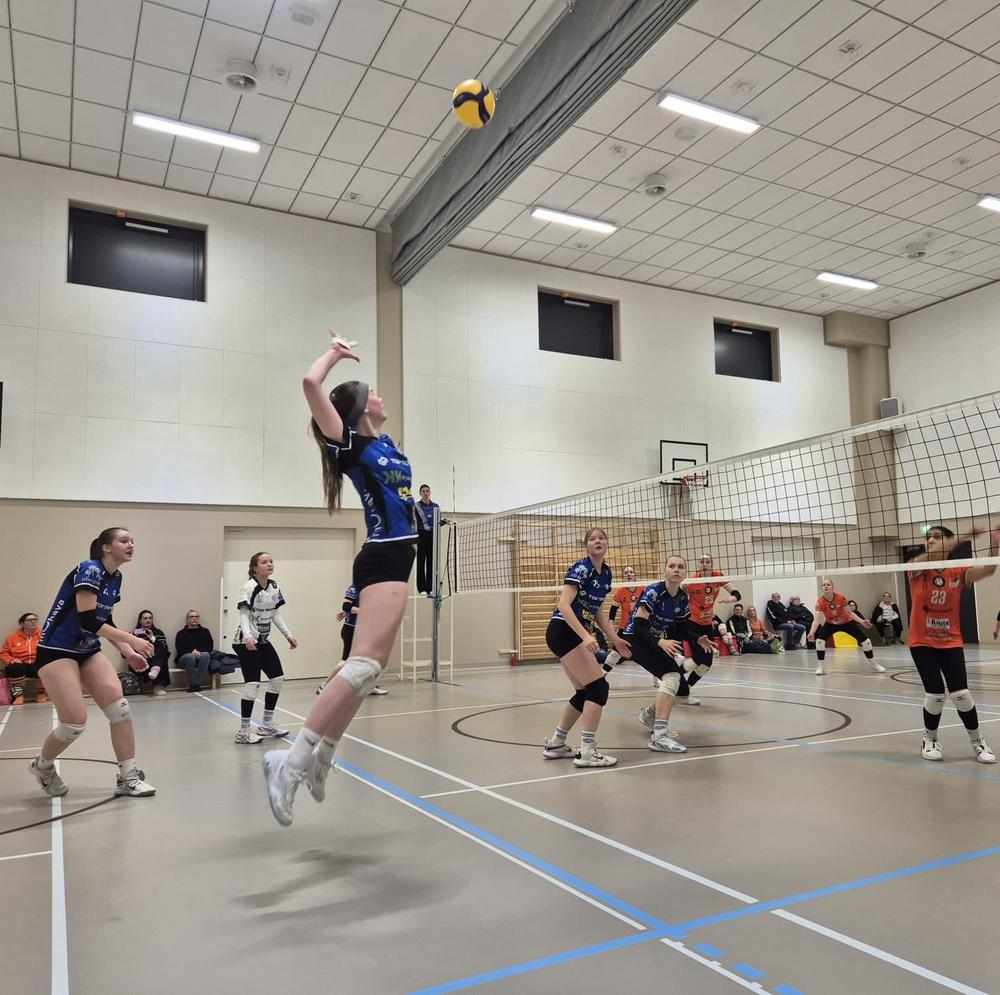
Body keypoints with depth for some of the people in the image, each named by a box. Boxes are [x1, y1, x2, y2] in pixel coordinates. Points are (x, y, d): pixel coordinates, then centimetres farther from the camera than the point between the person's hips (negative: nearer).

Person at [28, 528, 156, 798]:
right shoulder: (89, 570, -19)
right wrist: (132, 640, -25)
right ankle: (42, 766, 20)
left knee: (120, 707, -9)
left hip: (88, 651, 8)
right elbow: (87, 621, -27)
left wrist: (128, 653, 4)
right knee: (75, 722, -12)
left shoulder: (116, 577, 6)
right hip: (57, 651, -8)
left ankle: (128, 778, -1)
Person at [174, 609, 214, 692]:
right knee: (190, 657, -37)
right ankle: (192, 684, -28)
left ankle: (197, 684, -33)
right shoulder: (181, 633, 9)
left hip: (201, 656, 1)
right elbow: (179, 649, -4)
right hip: (185, 657, -1)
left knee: (206, 655, -34)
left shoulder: (205, 631, 13)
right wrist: (192, 652, -22)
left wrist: (200, 652, -17)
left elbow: (210, 647, 3)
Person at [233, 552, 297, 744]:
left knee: (277, 678, 9)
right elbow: (244, 615, -22)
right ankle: (243, 731, -1)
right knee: (253, 683, -11)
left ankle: (267, 724, 23)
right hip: (247, 642, -8)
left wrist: (288, 635, 8)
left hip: (264, 640, 8)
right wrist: (247, 637, -37)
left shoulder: (274, 587, 6)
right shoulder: (249, 588, -16)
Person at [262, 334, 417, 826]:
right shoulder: (349, 442, -5)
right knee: (363, 664, -20)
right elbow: (311, 384, -17)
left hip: (393, 559, 9)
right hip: (384, 560, -9)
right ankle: (291, 761, -19)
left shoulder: (383, 443, 17)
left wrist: (343, 355, 29)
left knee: (370, 668, 11)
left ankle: (320, 758, 19)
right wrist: (334, 353, -1)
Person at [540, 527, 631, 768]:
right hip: (564, 631, -9)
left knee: (585, 692, 11)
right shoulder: (581, 569, -15)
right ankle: (587, 752, -9)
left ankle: (555, 744, 22)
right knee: (598, 687, -12)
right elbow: (564, 605, -25)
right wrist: (586, 636, -34)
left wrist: (615, 639, 13)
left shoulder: (606, 573, 11)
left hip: (576, 634, 9)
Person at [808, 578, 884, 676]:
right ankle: (820, 666, -8)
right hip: (831, 624, 0)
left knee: (865, 641, -2)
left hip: (846, 622, 1)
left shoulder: (840, 598, -25)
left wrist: (862, 621, -26)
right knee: (820, 640, -23)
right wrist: (811, 632, -49)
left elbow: (850, 613, -13)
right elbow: (816, 620, -33)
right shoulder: (820, 602, -27)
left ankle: (874, 664, 22)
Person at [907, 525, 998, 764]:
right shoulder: (916, 569, -8)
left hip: (951, 643, 1)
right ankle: (929, 739, 18)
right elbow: (925, 558, -31)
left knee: (960, 693, -7)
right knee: (935, 693, -8)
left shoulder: (958, 573, -4)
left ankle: (977, 740, 19)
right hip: (922, 643, -1)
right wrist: (960, 538, -40)